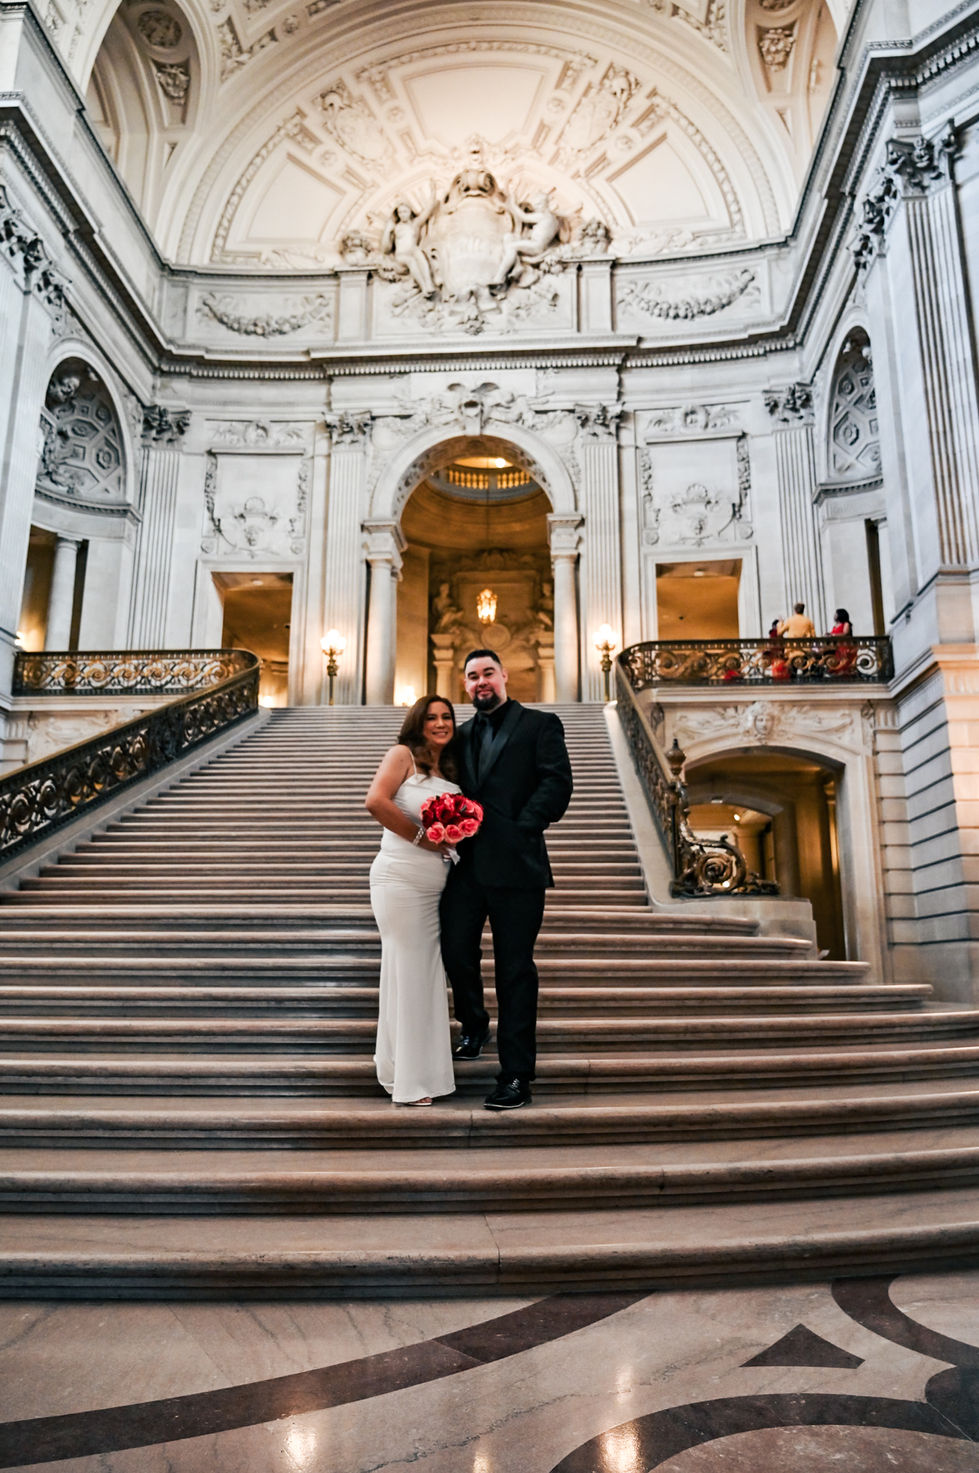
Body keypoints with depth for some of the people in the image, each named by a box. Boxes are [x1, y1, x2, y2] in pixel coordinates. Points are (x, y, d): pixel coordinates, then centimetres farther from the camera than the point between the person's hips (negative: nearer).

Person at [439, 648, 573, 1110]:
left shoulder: (539, 724, 4)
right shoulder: (461, 735, 20)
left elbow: (557, 783, -6)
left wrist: (521, 829, -15)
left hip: (514, 865, -5)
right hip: (466, 864, 5)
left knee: (514, 969, 1)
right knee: (456, 953, 8)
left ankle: (516, 1076, 10)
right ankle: (474, 1025, 39)